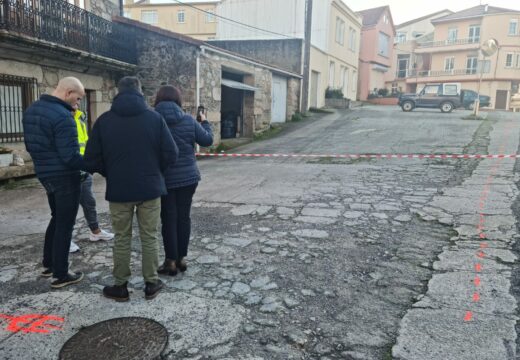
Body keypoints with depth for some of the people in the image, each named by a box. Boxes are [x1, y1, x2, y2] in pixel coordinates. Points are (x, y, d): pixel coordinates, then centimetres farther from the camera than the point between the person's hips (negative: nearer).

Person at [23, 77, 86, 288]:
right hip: (64, 177, -9)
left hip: (44, 174, 9)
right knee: (65, 224, 2)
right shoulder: (62, 116, -22)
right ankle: (60, 275, 11)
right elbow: (70, 156, -25)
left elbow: (29, 145, 15)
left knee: (57, 218, 24)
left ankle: (48, 264, 33)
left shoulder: (31, 110, 8)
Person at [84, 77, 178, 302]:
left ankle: (120, 287, 22)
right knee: (150, 237, 11)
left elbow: (92, 160, -3)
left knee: (122, 240, 12)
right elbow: (170, 154, -7)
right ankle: (151, 284, 20)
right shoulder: (154, 117, -4)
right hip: (150, 188, 0)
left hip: (119, 190, 1)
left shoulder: (104, 120, -2)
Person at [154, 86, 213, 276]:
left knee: (169, 219, 6)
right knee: (184, 216, 11)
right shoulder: (189, 120, -2)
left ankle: (171, 261, 12)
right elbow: (207, 140, 6)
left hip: (164, 178, -1)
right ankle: (182, 258, 19)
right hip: (188, 176, 2)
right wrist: (204, 122, 22)